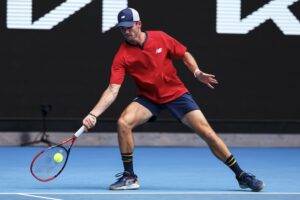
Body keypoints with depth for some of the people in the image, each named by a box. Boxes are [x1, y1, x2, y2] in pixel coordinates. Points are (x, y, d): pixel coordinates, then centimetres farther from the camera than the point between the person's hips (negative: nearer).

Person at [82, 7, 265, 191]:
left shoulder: (161, 38, -11)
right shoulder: (122, 56, -15)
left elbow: (184, 55, 4)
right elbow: (112, 90, -20)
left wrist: (197, 72, -13)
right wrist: (93, 114, -31)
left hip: (177, 93, 0)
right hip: (148, 98, 0)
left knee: (207, 132, -9)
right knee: (123, 122, -25)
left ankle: (242, 176, 2)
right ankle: (129, 177, -9)